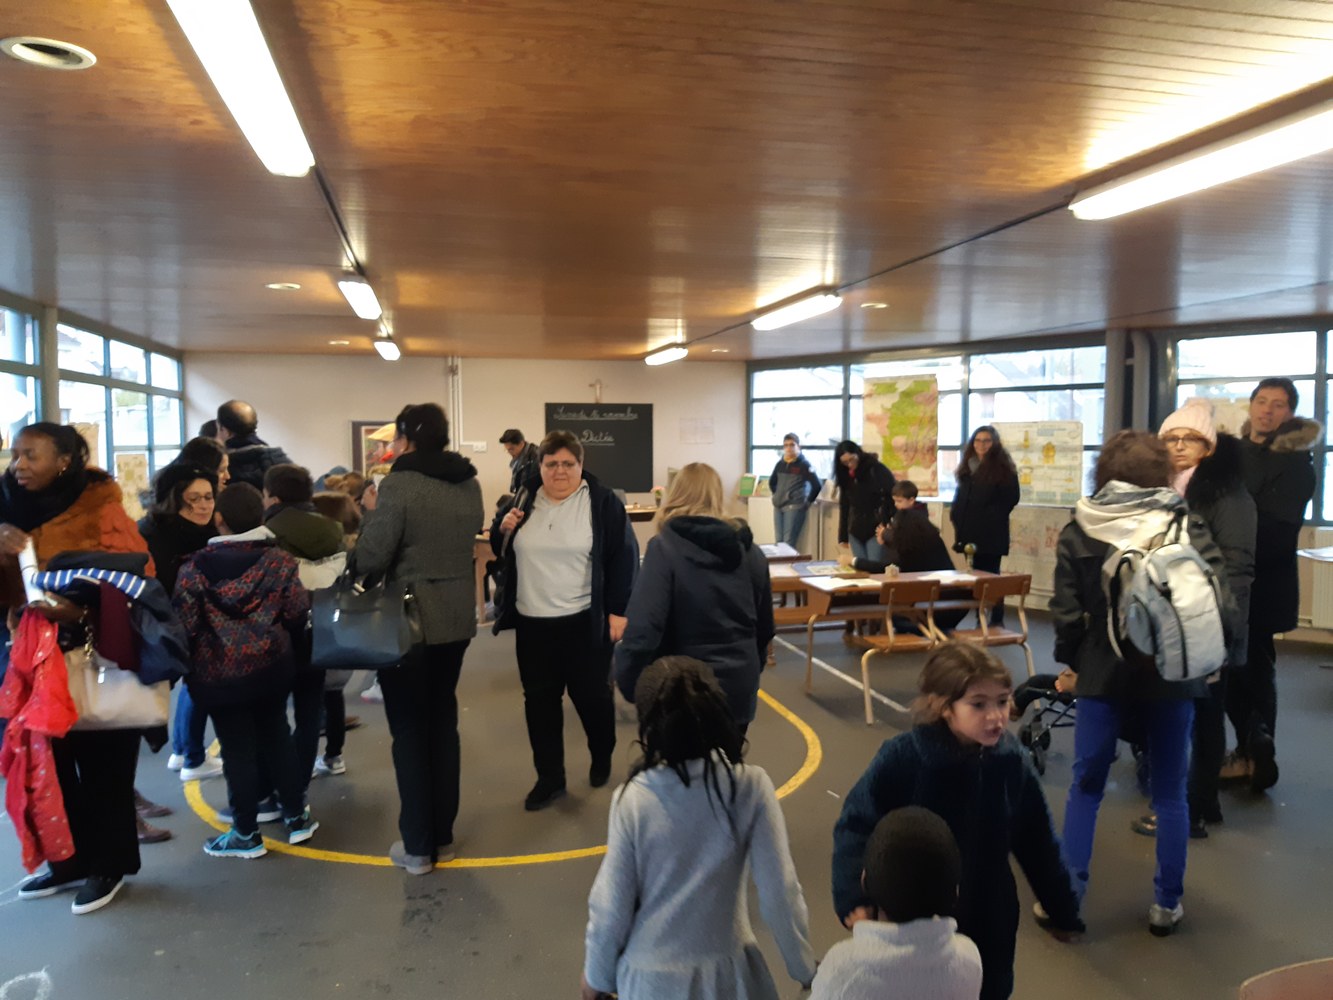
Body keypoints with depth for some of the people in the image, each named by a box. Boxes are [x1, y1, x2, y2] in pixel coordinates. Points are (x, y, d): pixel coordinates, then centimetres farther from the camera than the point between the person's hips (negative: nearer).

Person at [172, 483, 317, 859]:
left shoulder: (195, 566, -9)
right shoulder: (279, 559, -5)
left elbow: (184, 624, -9)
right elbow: (297, 613, -4)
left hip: (218, 673, -2)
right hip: (271, 665, 3)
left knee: (237, 748, 6)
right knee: (276, 737, 17)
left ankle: (246, 834, 17)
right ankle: (296, 817, 25)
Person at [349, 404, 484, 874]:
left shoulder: (399, 484, -15)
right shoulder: (469, 485, 5)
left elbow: (370, 558, -16)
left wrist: (369, 520, 3)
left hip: (409, 621, -6)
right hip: (457, 619, 6)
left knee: (410, 730, 6)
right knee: (443, 723, 16)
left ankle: (418, 846, 15)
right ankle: (442, 836, 26)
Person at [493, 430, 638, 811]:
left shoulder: (603, 502, -8)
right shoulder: (524, 499, 5)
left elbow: (624, 557, -8)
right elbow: (500, 549, 15)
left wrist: (618, 610, -12)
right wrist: (503, 528, -8)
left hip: (585, 621, -4)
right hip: (533, 622, 4)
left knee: (591, 696, 9)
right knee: (540, 700, 9)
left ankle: (602, 759, 36)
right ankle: (550, 778, 23)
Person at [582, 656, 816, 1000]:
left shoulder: (633, 800, -17)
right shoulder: (751, 787, -16)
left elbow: (611, 904, -8)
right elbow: (780, 892, -11)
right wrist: (805, 968, 6)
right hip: (727, 969, 1)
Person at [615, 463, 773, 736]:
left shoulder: (664, 549, -14)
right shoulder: (749, 550, 3)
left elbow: (642, 628, -22)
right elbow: (765, 625, 11)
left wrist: (629, 683, -10)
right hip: (739, 685, 5)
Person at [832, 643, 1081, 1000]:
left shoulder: (1012, 761, -12)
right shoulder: (902, 758, -24)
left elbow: (1038, 843, 1)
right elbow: (855, 826, -19)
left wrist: (1062, 911, 11)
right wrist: (854, 899, -32)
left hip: (989, 922, 3)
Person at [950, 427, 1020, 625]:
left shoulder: (1003, 467, -5)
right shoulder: (968, 466, 13)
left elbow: (1010, 498, -9)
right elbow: (961, 496, 20)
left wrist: (992, 517, -15)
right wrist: (956, 513, 4)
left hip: (992, 533, -6)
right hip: (971, 531, 6)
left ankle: (997, 621, 3)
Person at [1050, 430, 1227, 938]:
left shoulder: (1079, 530, -6)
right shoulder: (1186, 522, -6)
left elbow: (1066, 613, -6)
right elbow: (1218, 597, -13)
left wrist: (1070, 661, 10)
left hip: (1103, 673, 0)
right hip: (1172, 673, 0)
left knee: (1086, 788, 12)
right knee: (1170, 794, 15)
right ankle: (1166, 904, 24)